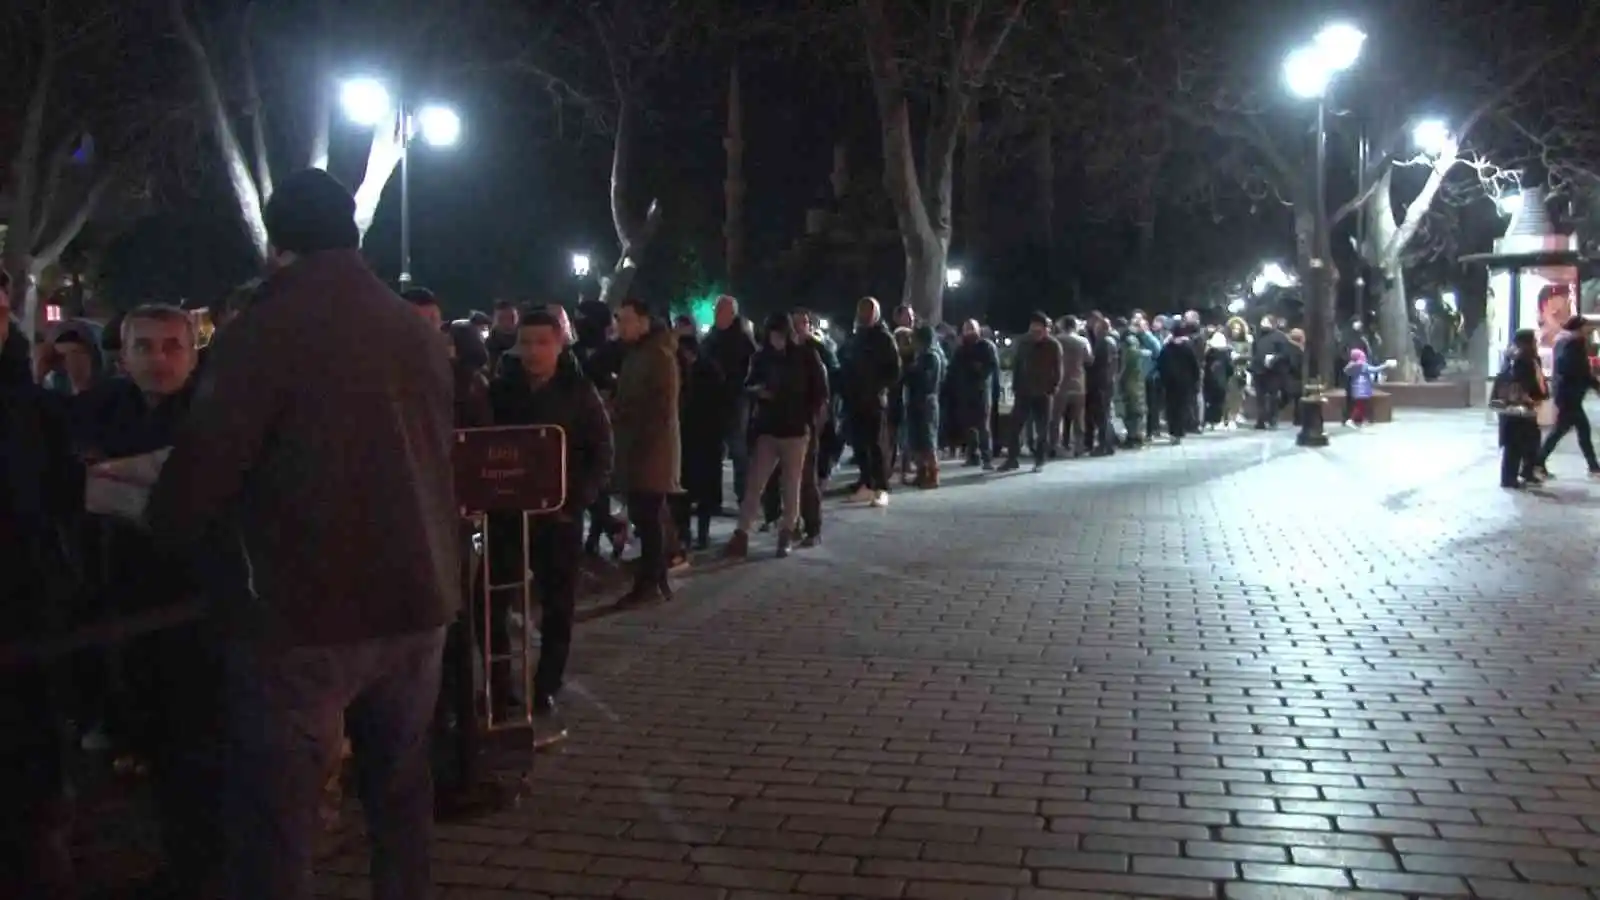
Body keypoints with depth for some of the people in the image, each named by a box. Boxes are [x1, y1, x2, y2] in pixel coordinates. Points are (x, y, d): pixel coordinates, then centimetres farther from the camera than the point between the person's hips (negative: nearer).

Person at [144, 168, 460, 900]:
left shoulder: (263, 331, -12)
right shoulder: (420, 333, 8)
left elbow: (199, 474, -12)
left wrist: (164, 526, 9)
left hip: (303, 612, -6)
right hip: (416, 601, 6)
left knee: (273, 820, 1)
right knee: (400, 795, 18)